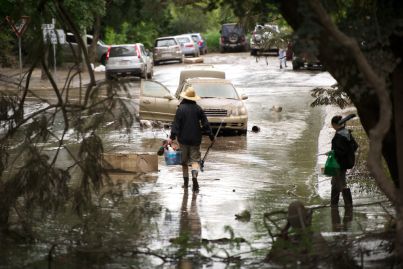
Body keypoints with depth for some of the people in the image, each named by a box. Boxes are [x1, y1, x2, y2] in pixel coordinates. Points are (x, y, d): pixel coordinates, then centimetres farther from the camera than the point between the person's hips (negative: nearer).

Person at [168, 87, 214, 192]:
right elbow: (205, 123, 4)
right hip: (195, 139, 1)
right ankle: (194, 176, -24)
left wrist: (172, 137, -10)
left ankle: (186, 181, 17)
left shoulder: (181, 108, -7)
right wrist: (211, 135, 12)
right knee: (195, 159, 1)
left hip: (183, 139, -1)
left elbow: (176, 124, -11)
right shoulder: (198, 109, 0)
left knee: (184, 160, 11)